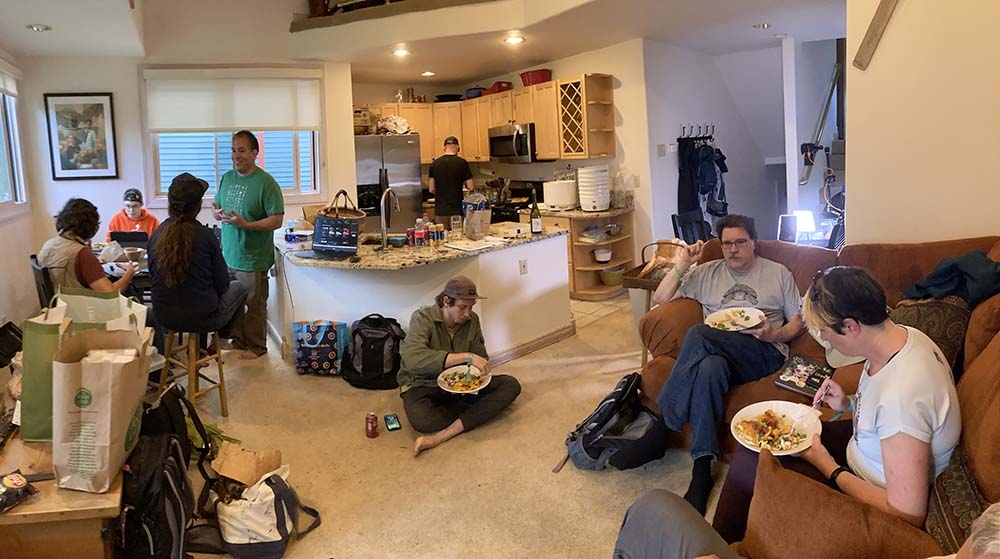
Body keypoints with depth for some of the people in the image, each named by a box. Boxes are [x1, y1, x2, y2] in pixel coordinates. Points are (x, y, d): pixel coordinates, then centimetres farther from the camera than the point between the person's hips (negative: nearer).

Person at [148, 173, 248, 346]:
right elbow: (222, 284, -11)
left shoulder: (156, 236, -6)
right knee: (239, 287, 24)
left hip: (164, 318, 5)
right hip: (203, 318, -5)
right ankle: (220, 337, 37)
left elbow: (152, 279, 7)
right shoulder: (206, 236, -18)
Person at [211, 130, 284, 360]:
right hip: (228, 254, 7)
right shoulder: (227, 178, 8)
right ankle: (238, 340, 34)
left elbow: (277, 220, -17)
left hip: (253, 258, -7)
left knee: (253, 305, 6)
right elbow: (217, 206, 19)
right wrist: (217, 212, -5)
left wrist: (246, 224, -27)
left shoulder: (266, 183, -14)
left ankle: (256, 346, 21)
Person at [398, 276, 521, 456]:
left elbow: (481, 356, 8)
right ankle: (481, 409, -9)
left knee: (511, 385, -17)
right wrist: (466, 357, -38)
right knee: (421, 420, -38)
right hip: (423, 385, -5)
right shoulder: (422, 318, -18)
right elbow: (414, 359, -36)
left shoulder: (472, 320, -3)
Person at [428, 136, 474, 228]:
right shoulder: (462, 163, -6)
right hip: (456, 210, -3)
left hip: (440, 211, 3)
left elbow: (431, 189, 3)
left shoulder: (434, 164, 2)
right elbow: (471, 187, -5)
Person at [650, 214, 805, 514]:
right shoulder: (708, 273, 23)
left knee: (698, 334, -34)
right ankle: (701, 471, -37)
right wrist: (682, 266, 7)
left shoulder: (778, 274, 19)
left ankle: (663, 423, -27)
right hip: (718, 353, 3)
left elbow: (798, 322, 15)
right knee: (710, 367, -39)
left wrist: (773, 335, -6)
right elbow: (660, 298, 18)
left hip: (763, 354, -2)